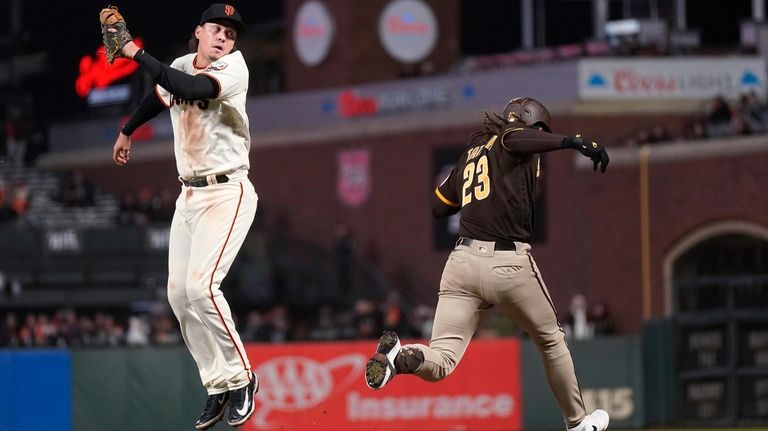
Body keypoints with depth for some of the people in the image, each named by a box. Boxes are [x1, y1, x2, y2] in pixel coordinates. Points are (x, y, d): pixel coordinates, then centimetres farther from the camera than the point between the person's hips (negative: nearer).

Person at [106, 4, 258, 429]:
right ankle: (218, 386, 10)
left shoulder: (234, 68, -14)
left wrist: (135, 52, -27)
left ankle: (240, 378, -8)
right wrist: (127, 131, 45)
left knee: (201, 286, -22)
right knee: (179, 294, 3)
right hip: (189, 196, 8)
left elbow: (188, 88, -32)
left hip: (227, 193, -7)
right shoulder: (179, 67, 7)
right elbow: (158, 95, 31)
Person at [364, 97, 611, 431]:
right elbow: (516, 139, -22)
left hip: (462, 262, 5)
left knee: (440, 363, -4)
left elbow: (438, 206, 26)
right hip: (509, 265, -5)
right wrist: (572, 141, -32)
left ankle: (401, 357, -36)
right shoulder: (513, 141, 4)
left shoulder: (472, 152, 22)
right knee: (551, 340, 21)